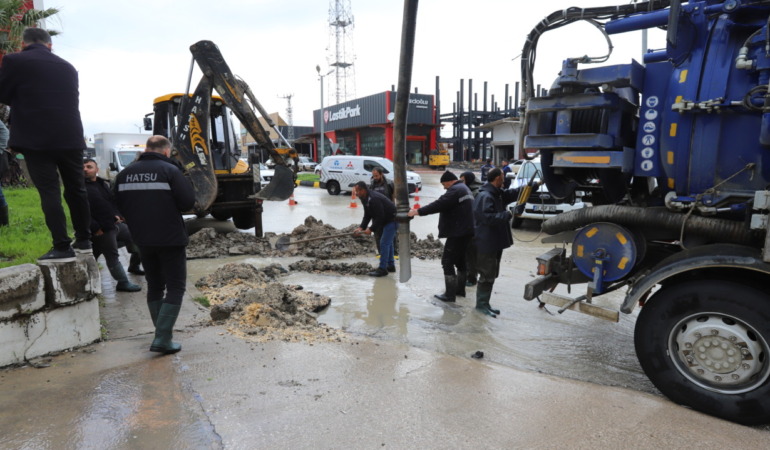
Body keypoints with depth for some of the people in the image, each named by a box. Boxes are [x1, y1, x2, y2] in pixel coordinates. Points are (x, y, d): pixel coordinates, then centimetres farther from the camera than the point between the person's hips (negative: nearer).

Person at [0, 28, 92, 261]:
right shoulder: (68, 67, 10)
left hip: (36, 139, -4)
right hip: (70, 137, 4)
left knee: (49, 192, -3)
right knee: (76, 189, 12)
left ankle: (62, 247, -6)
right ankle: (83, 241, 19)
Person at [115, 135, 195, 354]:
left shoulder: (125, 173, 5)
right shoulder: (169, 170, -12)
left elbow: (120, 207, 11)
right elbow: (187, 202, -15)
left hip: (143, 240, 6)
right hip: (170, 239, -6)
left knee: (154, 286, 18)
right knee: (175, 288, 2)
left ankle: (162, 334, 24)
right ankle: (162, 339, -6)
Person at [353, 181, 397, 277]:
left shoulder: (374, 199, -29)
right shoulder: (365, 199, 4)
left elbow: (380, 217, -28)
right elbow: (367, 215, 7)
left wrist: (371, 229, -23)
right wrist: (361, 227, -6)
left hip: (392, 220, -11)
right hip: (386, 220, 11)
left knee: (384, 243, -12)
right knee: (388, 242, 18)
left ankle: (382, 269, -8)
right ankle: (390, 265, 30)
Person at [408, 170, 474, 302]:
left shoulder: (455, 190, -14)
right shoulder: (464, 189, 19)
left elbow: (439, 204, -22)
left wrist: (418, 211, -18)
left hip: (457, 233, -11)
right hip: (465, 231, 11)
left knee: (447, 261, -6)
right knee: (459, 260, 18)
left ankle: (449, 294, -5)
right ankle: (460, 289, 28)